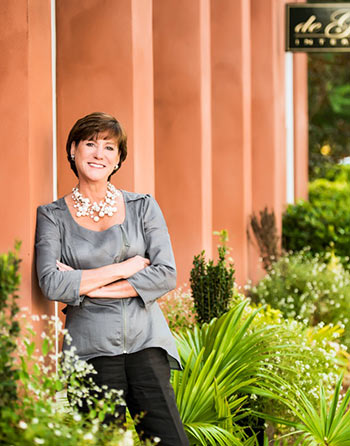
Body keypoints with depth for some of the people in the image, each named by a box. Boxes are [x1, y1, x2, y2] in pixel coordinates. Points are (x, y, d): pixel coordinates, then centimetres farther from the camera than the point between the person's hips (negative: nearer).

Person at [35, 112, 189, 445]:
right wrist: (124, 268, -6)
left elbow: (166, 275, -1)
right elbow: (52, 284, -8)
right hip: (92, 346, -1)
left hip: (146, 339, 1)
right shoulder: (52, 216, 6)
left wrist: (87, 286, -6)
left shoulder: (142, 207, 10)